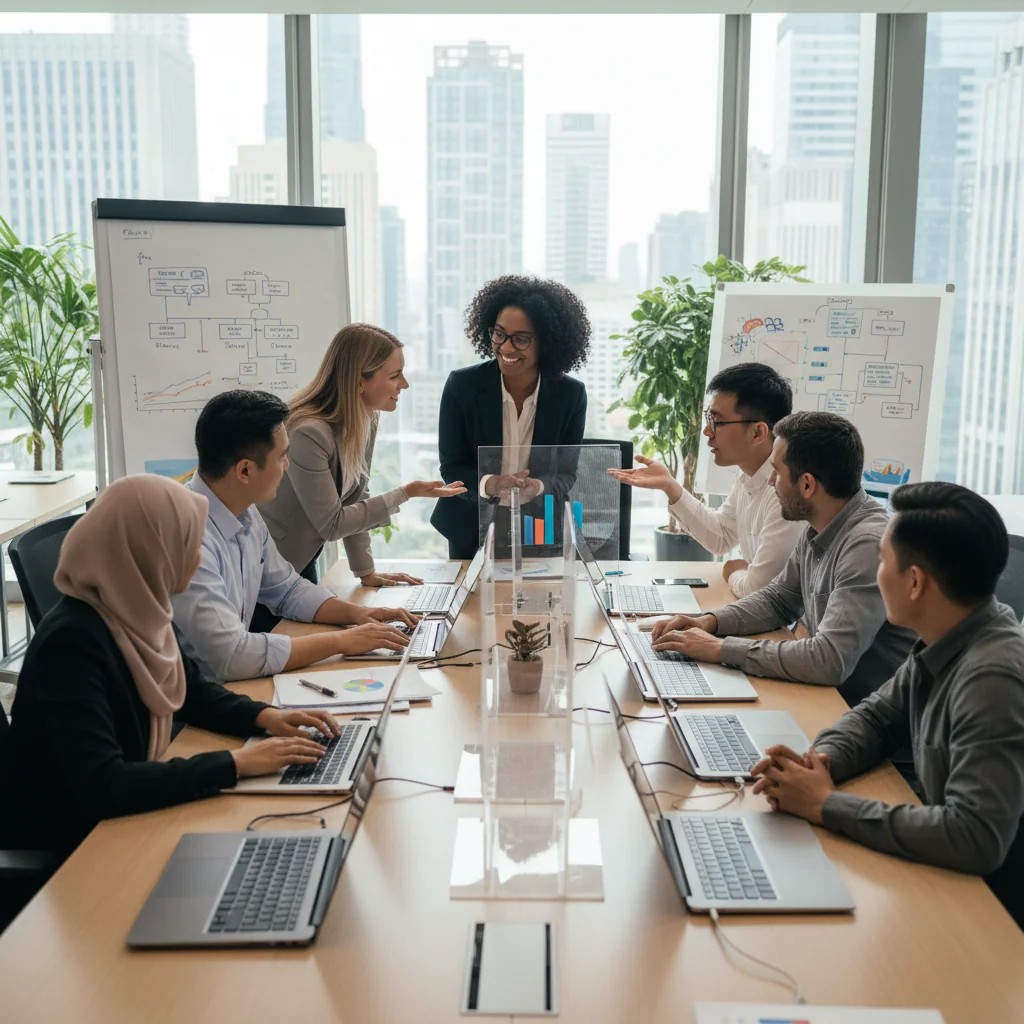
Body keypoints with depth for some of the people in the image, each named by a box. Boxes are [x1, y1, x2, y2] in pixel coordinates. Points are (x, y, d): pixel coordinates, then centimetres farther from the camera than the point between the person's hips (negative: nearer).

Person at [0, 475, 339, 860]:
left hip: (121, 815, 7)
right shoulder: (71, 644, -28)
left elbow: (194, 691, 13)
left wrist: (265, 716, -5)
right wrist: (237, 763, -31)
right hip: (66, 844, -7)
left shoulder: (135, 610, -4)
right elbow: (103, 788, -34)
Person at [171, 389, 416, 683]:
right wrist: (341, 641, -20)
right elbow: (231, 656, -28)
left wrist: (355, 612, 0)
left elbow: (287, 590, 17)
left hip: (231, 688, 7)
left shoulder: (244, 515, 3)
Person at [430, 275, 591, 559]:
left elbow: (568, 473, -6)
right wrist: (488, 484, -31)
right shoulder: (461, 385, -12)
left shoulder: (571, 395, -10)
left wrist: (538, 488, -29)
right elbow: (452, 469, -10)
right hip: (470, 531, 0)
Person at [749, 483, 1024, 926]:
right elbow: (876, 716, 10)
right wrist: (820, 760, -11)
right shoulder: (946, 643, -3)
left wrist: (827, 805, -25)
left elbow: (976, 838, -34)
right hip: (948, 876, 7)